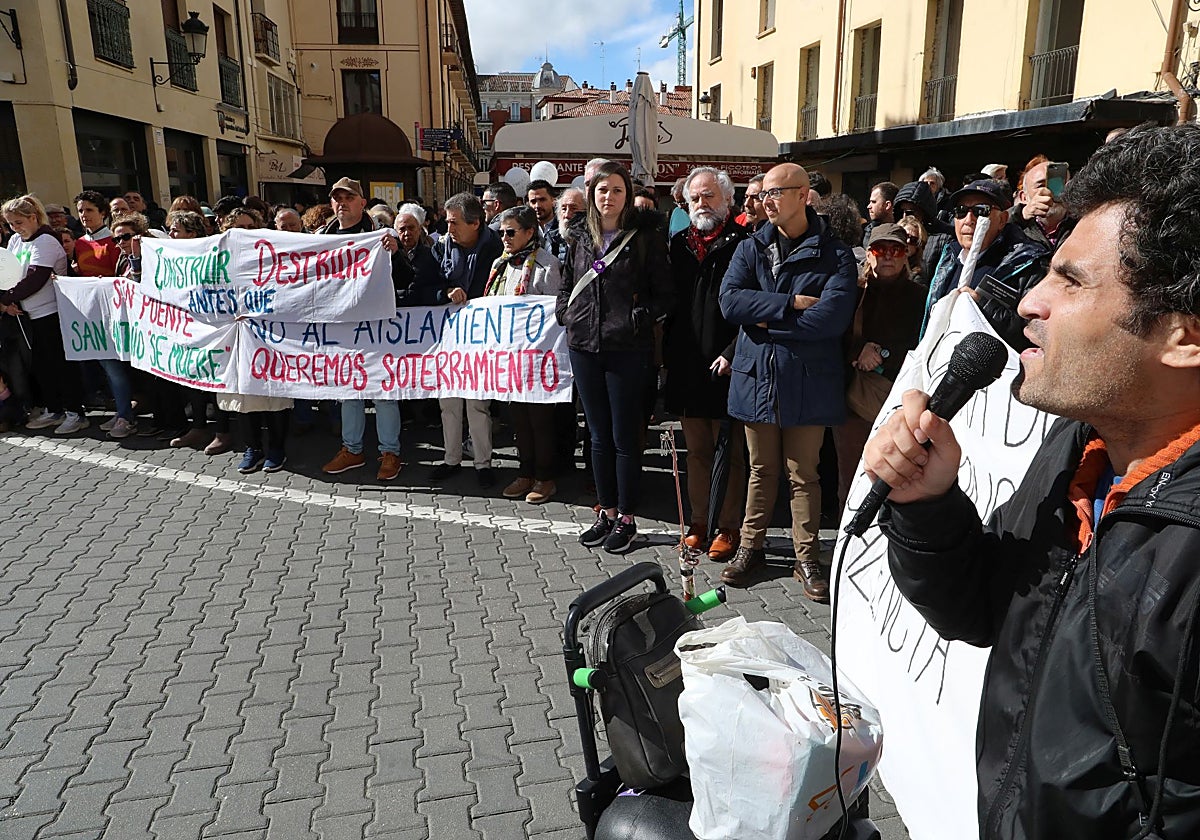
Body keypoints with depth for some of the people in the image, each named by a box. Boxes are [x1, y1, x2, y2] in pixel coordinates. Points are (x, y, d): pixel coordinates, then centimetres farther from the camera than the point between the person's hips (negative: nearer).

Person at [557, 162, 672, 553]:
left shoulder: (646, 238, -1)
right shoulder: (581, 240, 13)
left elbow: (663, 294, -3)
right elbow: (566, 287, 23)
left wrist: (640, 318, -15)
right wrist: (566, 315, 6)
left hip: (627, 349, -5)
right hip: (584, 348, 5)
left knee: (625, 436, 2)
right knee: (599, 435, 13)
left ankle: (627, 519, 15)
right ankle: (607, 512, 25)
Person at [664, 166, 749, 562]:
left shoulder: (743, 244, -4)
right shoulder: (680, 244, 13)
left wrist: (733, 353, -15)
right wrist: (668, 352, 10)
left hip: (725, 367, -5)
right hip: (686, 366, 5)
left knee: (729, 452, 4)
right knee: (696, 450, 14)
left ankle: (727, 528, 15)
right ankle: (700, 522, 25)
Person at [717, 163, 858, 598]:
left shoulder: (834, 254, -3)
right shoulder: (751, 248, 7)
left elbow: (833, 315, -18)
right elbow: (730, 300, -9)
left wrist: (768, 321, -12)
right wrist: (792, 303, -16)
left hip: (808, 381, -3)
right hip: (757, 377, 3)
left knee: (803, 473, 6)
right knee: (761, 470, 14)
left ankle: (807, 559, 18)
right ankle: (750, 548, 27)